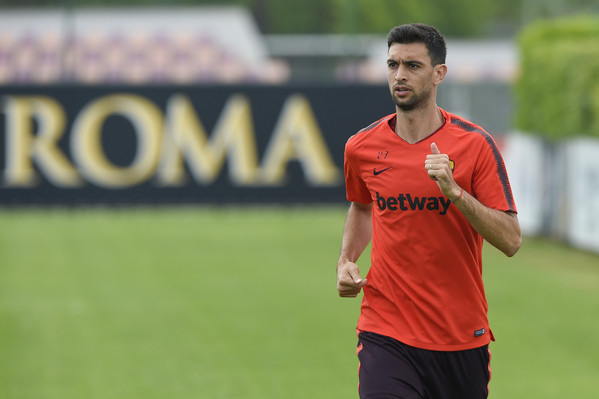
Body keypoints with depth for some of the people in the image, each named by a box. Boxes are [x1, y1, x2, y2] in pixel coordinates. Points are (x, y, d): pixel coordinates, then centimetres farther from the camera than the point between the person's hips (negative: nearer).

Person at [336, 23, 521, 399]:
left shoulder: (476, 144, -6)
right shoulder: (362, 147, 2)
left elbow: (511, 240, -11)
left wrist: (454, 190, -23)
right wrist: (346, 261, 8)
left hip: (463, 337, 0)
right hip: (386, 336, 0)